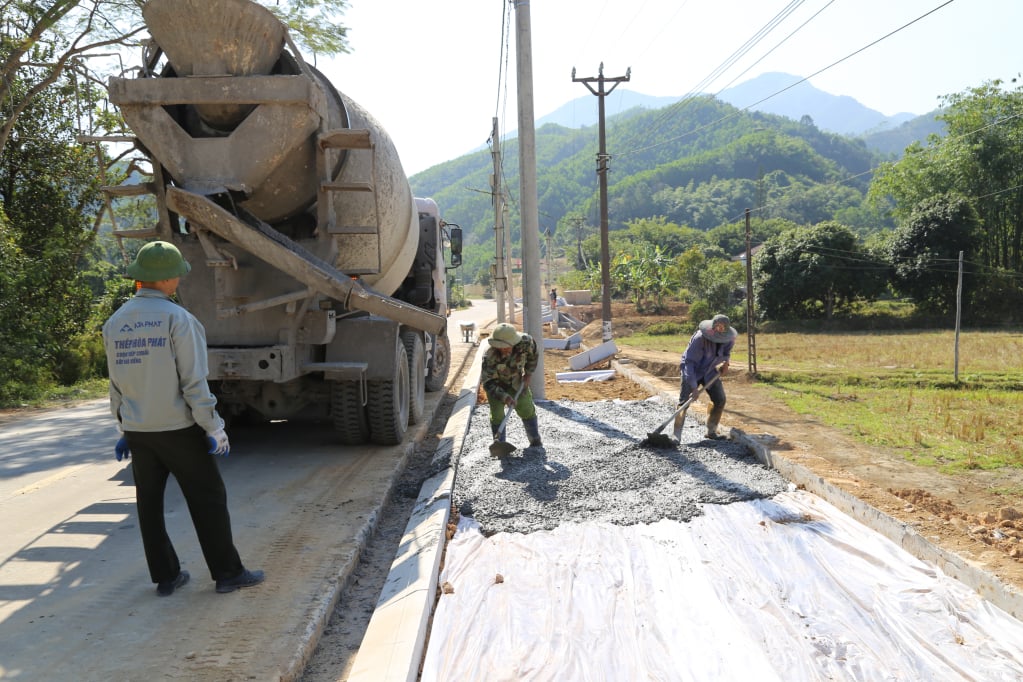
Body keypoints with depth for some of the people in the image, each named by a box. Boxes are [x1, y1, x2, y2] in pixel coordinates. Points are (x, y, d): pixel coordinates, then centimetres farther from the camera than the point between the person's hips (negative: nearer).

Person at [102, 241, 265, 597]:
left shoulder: (115, 323, 4)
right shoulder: (176, 318, -15)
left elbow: (116, 384, 10)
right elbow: (193, 381, -17)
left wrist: (124, 428, 18)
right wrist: (214, 428, -11)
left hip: (138, 430, 6)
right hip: (178, 428, -6)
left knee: (149, 502, 13)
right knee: (208, 499, 4)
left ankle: (165, 576, 22)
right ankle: (227, 573, 11)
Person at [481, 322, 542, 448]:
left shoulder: (526, 342, -31)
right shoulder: (489, 357, -40)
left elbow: (533, 356, -6)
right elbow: (488, 384, -32)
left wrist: (528, 375, -8)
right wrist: (505, 397, -43)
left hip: (516, 381, 3)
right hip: (496, 384, -3)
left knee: (526, 410, 7)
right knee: (497, 415, -10)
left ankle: (536, 441, 27)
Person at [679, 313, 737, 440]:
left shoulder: (729, 339, -15)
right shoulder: (699, 338, -33)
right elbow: (689, 361, -31)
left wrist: (725, 362, -13)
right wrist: (693, 387, -36)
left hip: (710, 372, 5)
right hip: (691, 371, -5)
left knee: (720, 400, -1)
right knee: (683, 402, -10)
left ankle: (711, 432, 13)